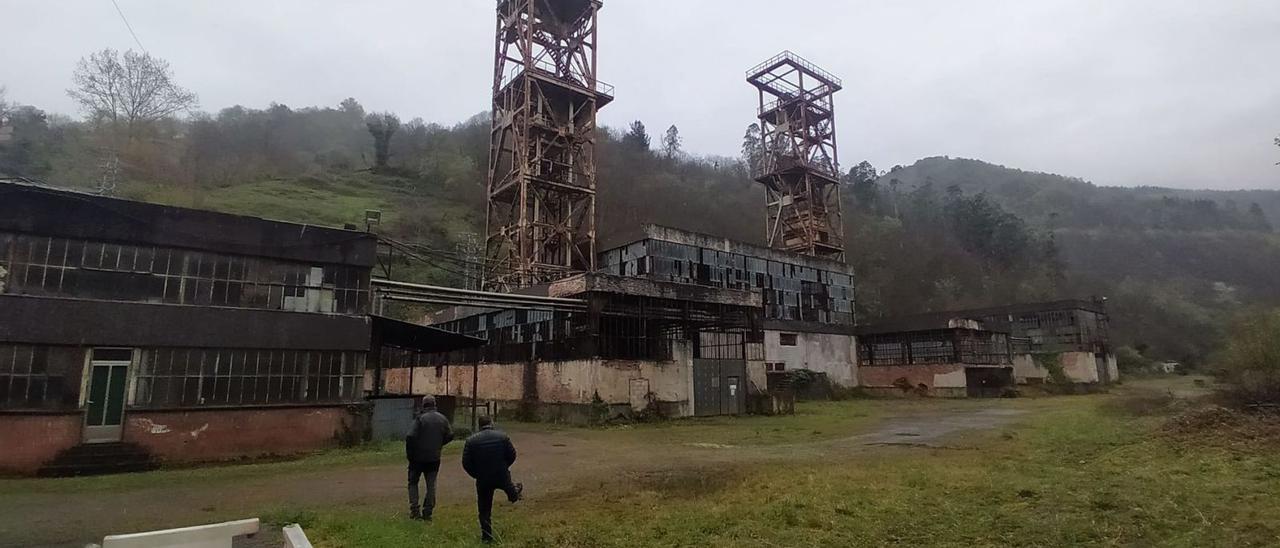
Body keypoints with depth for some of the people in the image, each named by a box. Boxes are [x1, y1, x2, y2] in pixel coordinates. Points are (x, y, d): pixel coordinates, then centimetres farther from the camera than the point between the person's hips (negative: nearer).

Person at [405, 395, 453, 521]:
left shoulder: (420, 418, -13)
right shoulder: (442, 419, 2)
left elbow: (410, 436, -20)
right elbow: (450, 436, 8)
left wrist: (409, 453, -7)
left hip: (418, 457, -3)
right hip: (434, 458, 3)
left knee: (413, 483, 14)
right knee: (431, 485, 11)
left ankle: (414, 510, 5)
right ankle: (427, 513, 10)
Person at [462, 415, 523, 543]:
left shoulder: (471, 440, -7)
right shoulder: (502, 436, -5)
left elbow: (466, 463, -7)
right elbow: (512, 455, -1)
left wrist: (477, 474, 8)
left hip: (483, 480, 0)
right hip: (502, 476, 0)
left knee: (484, 509, 13)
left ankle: (487, 536, 18)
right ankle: (515, 493, 61)